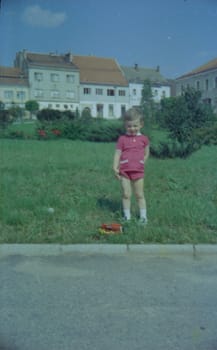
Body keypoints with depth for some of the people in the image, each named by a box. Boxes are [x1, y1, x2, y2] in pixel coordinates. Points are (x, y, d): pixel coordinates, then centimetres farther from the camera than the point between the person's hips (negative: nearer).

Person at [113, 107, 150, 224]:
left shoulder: (144, 139, 3)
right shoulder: (122, 139, 0)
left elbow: (146, 153, 13)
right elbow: (117, 153, -2)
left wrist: (141, 164, 3)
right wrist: (115, 168, -11)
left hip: (138, 171, 0)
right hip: (124, 171, 0)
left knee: (139, 195, 9)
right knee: (126, 194, 7)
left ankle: (143, 216, 19)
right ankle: (127, 216, 18)